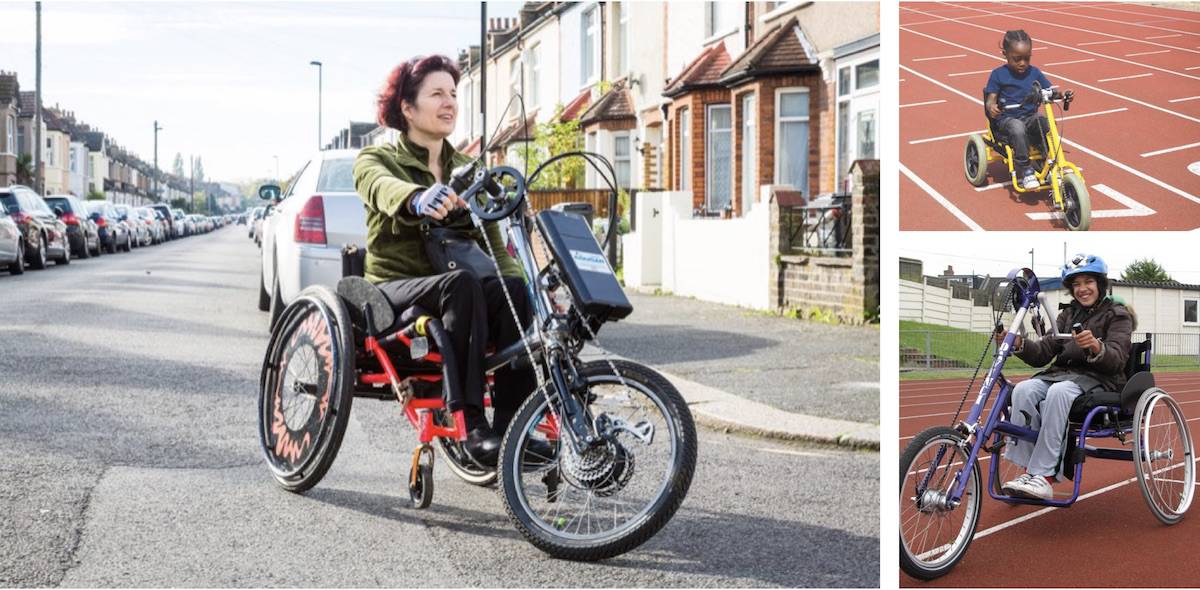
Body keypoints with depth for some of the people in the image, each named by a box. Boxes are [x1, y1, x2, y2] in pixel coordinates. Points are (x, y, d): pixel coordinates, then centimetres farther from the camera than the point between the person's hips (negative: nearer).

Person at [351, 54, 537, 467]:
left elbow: (491, 241, 10)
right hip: (395, 289, -4)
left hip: (449, 289, 4)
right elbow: (386, 189, -25)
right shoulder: (376, 159, 2)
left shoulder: (466, 170, 17)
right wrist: (419, 199, -50)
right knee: (462, 283, -36)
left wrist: (521, 281, -11)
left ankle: (512, 423, -29)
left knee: (513, 289, -29)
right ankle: (471, 424, -38)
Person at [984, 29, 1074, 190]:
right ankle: (1025, 170, -29)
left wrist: (1062, 94, -14)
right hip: (1007, 119, -3)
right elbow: (991, 99, -4)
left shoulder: (1034, 72, 8)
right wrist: (991, 107, -28)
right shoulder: (998, 74, -2)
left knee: (1046, 123, -29)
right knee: (1018, 129, -38)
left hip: (1030, 117, 3)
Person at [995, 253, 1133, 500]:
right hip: (1062, 373, 5)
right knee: (1024, 389, -27)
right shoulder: (1067, 315, 20)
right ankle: (1027, 470, -31)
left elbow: (1116, 360, -12)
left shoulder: (1117, 314, 4)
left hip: (1098, 380, -5)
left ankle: (1043, 476, -40)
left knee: (1059, 392, -37)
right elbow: (1043, 354, 10)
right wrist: (1019, 345, -12)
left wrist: (1096, 347, -34)